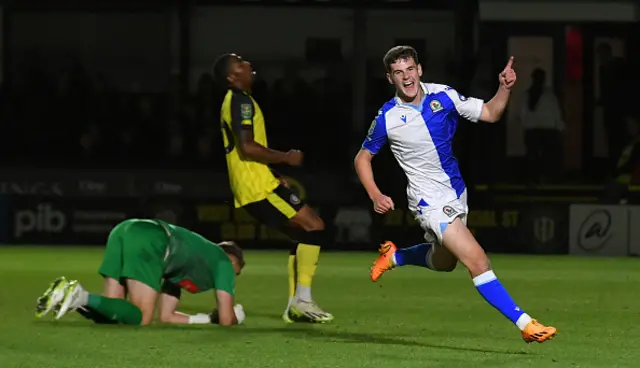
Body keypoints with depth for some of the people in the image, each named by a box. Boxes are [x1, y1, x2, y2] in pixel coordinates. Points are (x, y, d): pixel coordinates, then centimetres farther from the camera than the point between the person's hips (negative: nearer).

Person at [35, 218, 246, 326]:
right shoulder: (223, 262, 21)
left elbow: (166, 315, 39)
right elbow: (226, 319, 13)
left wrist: (208, 319, 43)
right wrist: (235, 318, 37)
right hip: (149, 242, -8)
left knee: (110, 315, 7)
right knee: (141, 317, -11)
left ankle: (67, 293, -16)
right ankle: (82, 297, -28)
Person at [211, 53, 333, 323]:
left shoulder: (234, 101, 20)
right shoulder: (241, 102, -13)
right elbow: (248, 147, -25)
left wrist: (274, 176, 24)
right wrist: (285, 158, -14)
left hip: (251, 189, 10)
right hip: (259, 188, -10)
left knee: (302, 234, 14)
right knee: (314, 227, -10)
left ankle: (294, 305, 10)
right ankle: (303, 300, -14)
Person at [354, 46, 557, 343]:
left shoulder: (443, 96, -6)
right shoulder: (387, 118, -13)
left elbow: (490, 114, -1)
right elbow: (363, 158, 2)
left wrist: (505, 89, -19)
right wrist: (375, 196, -11)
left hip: (457, 193, 6)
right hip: (431, 203, -6)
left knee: (443, 262, 26)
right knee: (478, 261, -19)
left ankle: (394, 256, 49)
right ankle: (525, 324, -19)